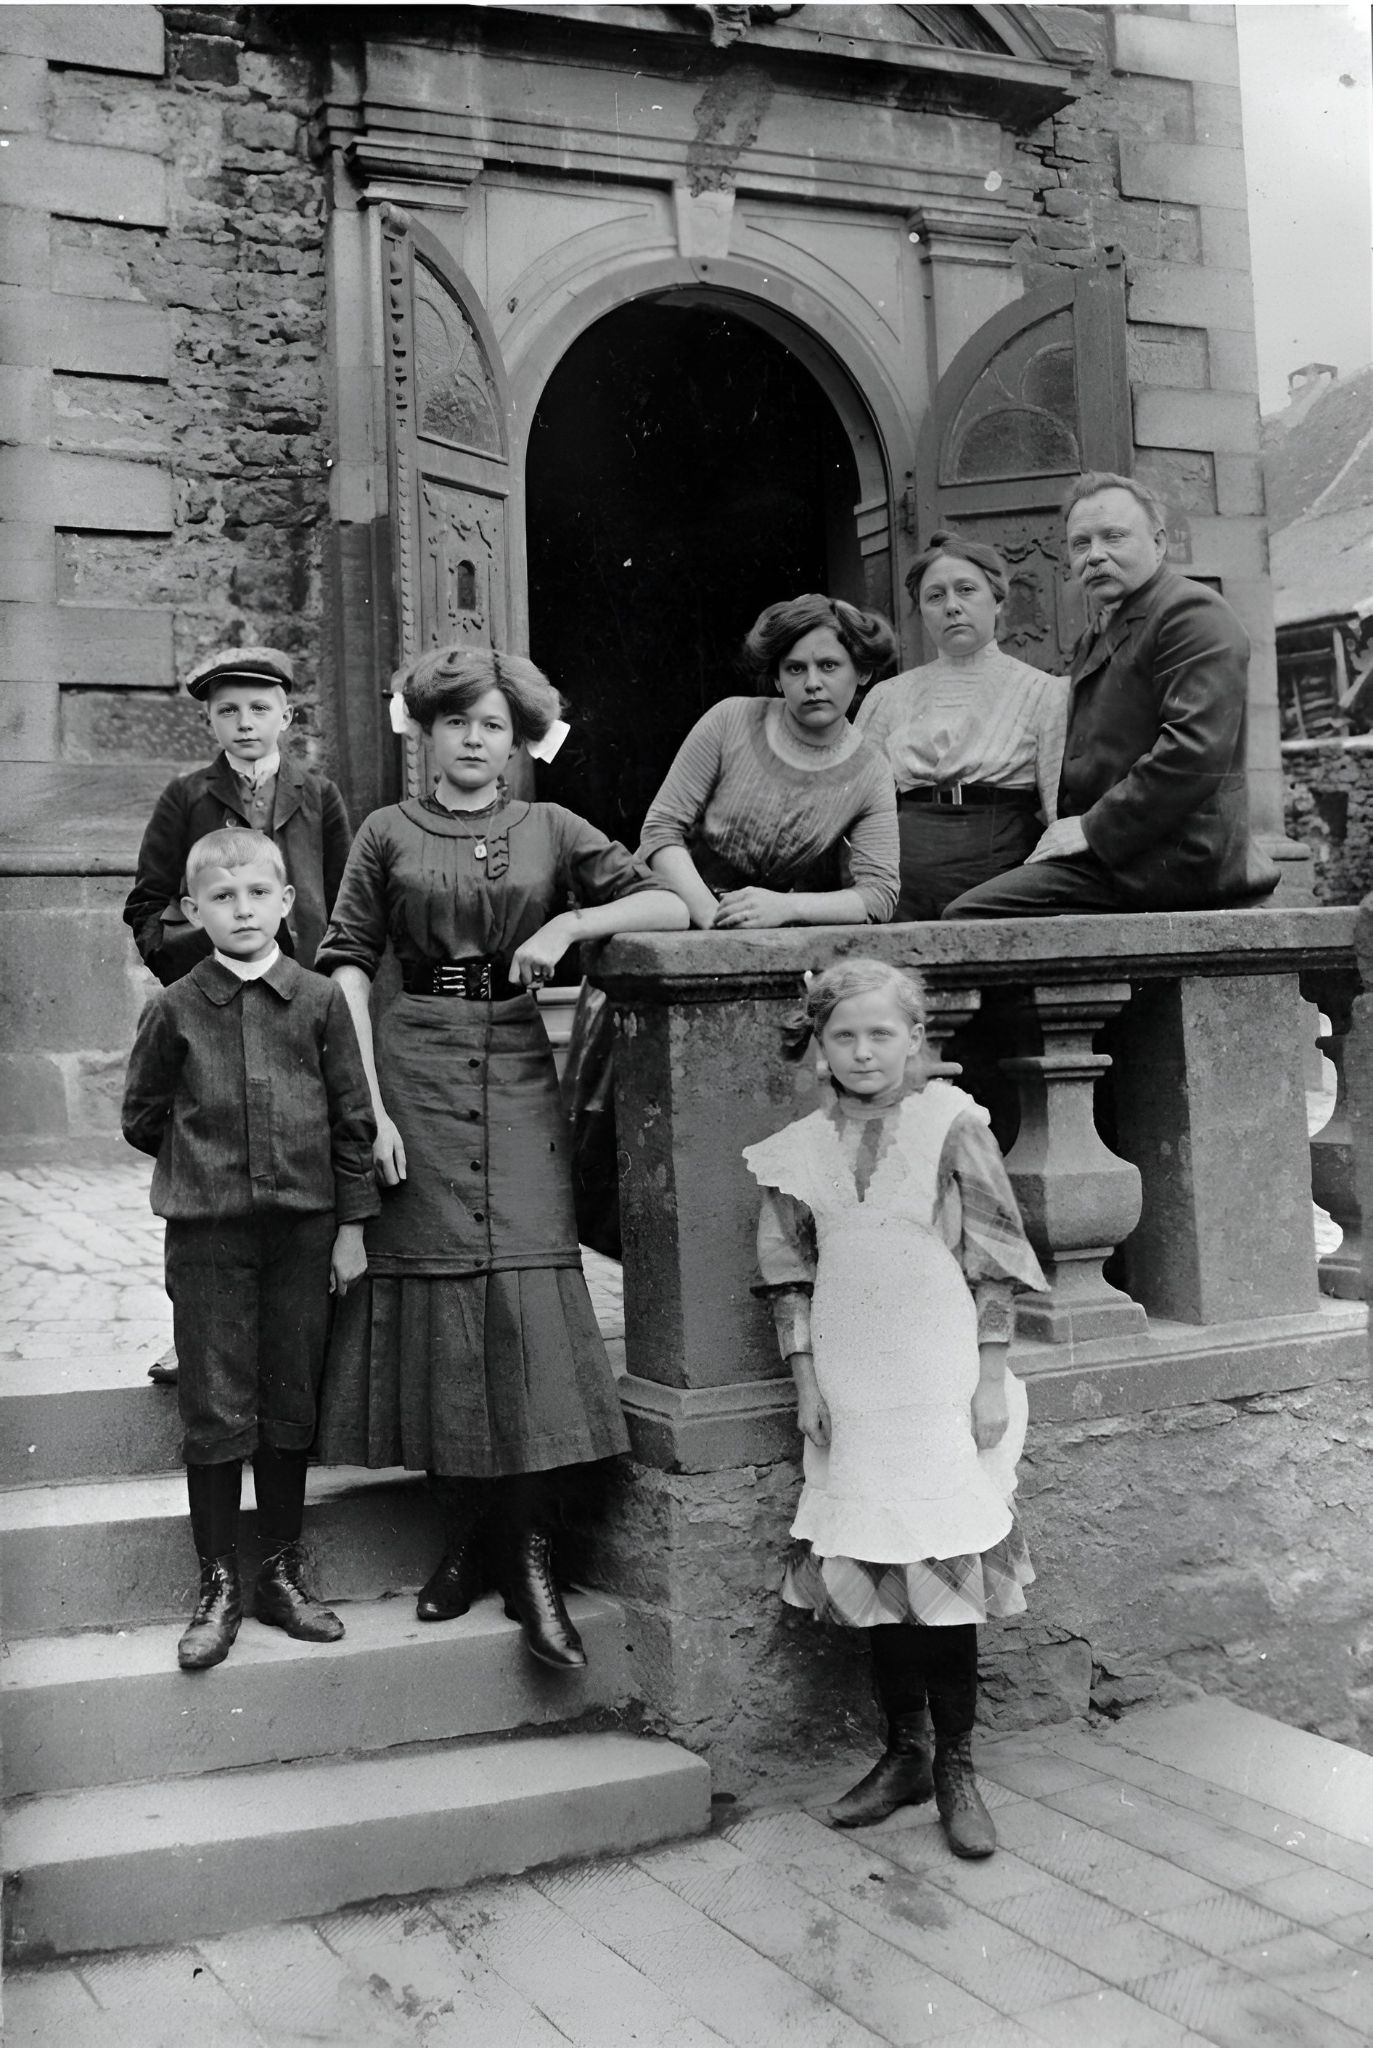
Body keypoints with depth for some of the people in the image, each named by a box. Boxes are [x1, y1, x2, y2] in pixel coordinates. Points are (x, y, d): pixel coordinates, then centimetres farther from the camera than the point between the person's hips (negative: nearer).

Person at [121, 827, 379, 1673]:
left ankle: (284, 1574, 24)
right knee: (215, 1412, 3)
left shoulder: (319, 1001, 0)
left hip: (303, 1229, 1)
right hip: (207, 1232, -1)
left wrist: (352, 1223, 2)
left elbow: (354, 1119, 3)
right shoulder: (175, 1009, -2)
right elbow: (143, 1118, 11)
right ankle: (219, 1587, 15)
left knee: (291, 1406, 10)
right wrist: (203, 1164, 9)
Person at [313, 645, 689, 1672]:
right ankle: (462, 1538, 13)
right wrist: (368, 1103, -9)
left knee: (527, 1290, -9)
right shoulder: (389, 834, 8)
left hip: (517, 1069, 0)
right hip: (418, 1065, 0)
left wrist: (570, 924, -11)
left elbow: (671, 907, 5)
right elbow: (349, 964, 1)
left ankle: (532, 1555, -1)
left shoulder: (551, 830, 11)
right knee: (435, 1287, 0)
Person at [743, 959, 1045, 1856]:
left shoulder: (951, 1125, -6)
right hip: (853, 1400, 3)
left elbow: (993, 1262, -4)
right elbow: (790, 1276, 9)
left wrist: (993, 1379, -5)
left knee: (945, 1574, 0)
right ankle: (904, 1753, 24)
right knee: (874, 1576, 9)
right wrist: (806, 1381, 4)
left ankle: (957, 1767, 15)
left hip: (943, 1387, -3)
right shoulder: (802, 1149, 4)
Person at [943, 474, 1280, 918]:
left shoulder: (1192, 612, -7)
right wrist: (1070, 830, 10)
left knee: (969, 916, -22)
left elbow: (1196, 752, -20)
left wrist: (1095, 830, -17)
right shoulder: (1099, 634, 25)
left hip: (1169, 861, -10)